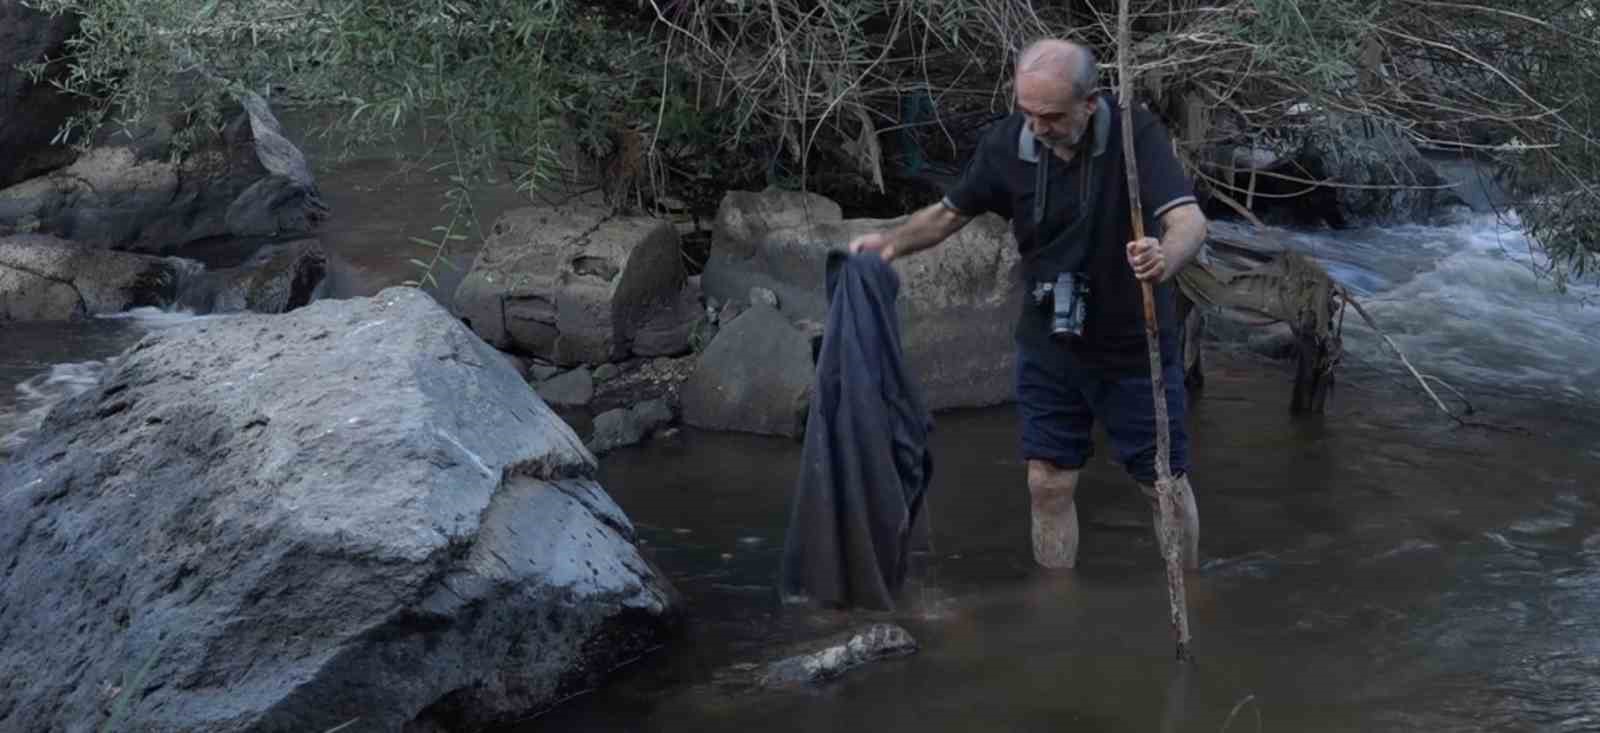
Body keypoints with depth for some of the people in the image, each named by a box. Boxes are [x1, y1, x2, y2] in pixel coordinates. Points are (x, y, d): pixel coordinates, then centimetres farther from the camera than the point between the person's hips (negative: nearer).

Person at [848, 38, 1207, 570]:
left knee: (1166, 486, 8)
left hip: (1135, 346, -3)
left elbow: (1188, 218, -35)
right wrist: (892, 241, -17)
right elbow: (951, 212, 2)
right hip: (1048, 344, 3)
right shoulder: (1006, 142, -11)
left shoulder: (1135, 133, -23)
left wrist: (1165, 258, -58)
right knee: (1048, 484, 6)